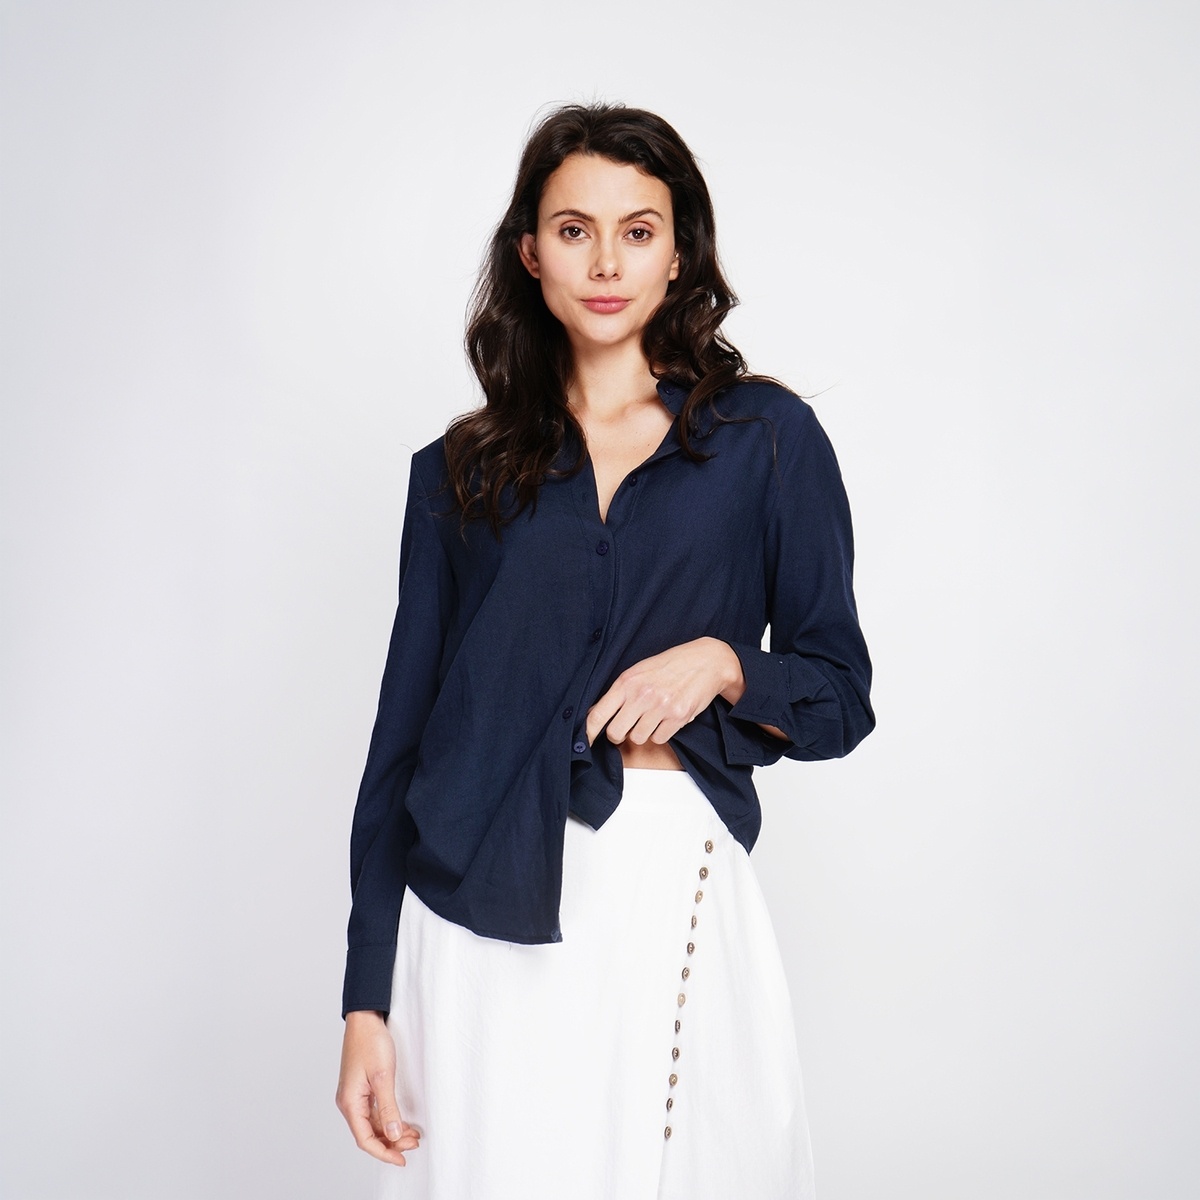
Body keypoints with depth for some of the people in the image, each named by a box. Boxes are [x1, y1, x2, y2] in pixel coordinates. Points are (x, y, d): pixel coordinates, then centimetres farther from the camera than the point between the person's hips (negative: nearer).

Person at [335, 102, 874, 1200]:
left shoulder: (765, 436, 5)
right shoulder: (460, 471, 8)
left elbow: (842, 698, 8)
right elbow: (404, 736, 6)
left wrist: (724, 663, -13)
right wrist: (367, 1002, 1)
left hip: (674, 894, -1)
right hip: (482, 912, 1)